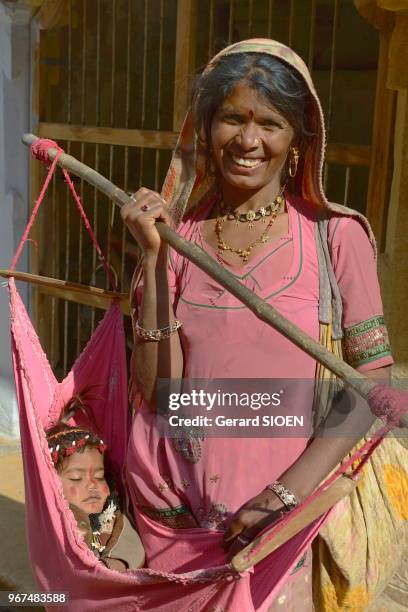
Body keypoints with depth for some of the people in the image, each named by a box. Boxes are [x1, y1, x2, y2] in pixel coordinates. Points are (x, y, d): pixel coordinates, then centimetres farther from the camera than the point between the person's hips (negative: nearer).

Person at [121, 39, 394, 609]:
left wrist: (291, 492, -18)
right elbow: (157, 387, -8)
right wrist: (154, 256, -15)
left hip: (277, 517, -2)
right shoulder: (177, 233, -1)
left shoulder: (336, 235, -9)